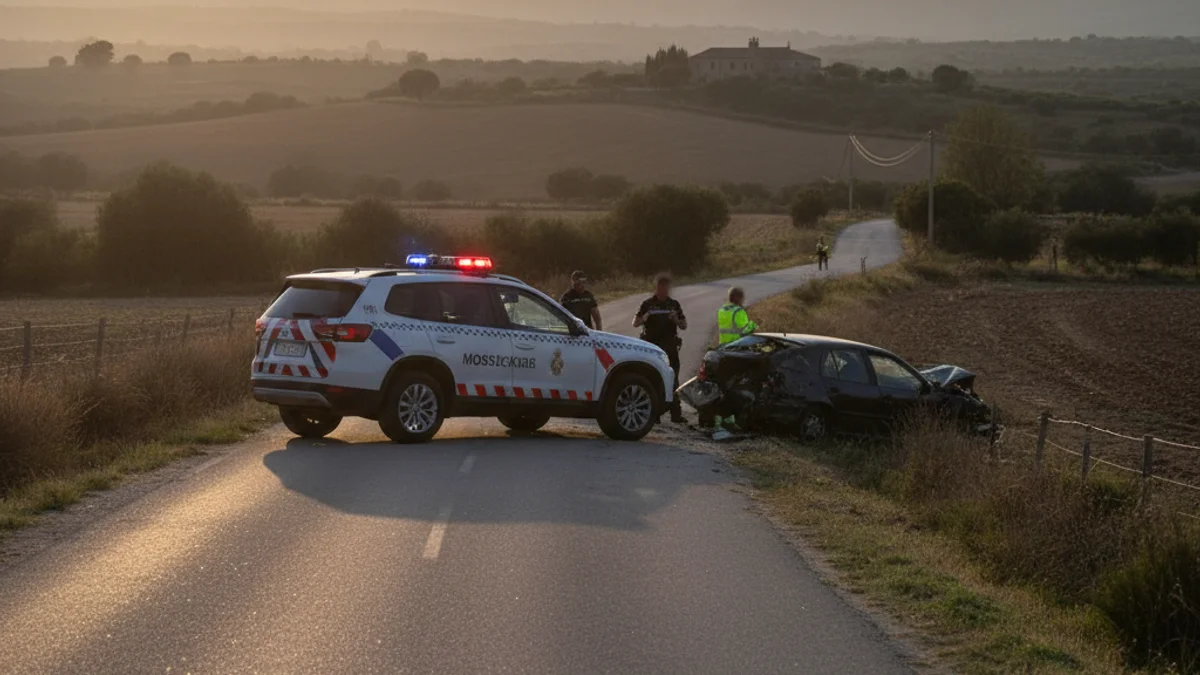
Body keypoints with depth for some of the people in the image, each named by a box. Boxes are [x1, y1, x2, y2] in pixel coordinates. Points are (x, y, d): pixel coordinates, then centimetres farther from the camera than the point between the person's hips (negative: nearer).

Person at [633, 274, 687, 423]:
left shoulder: (674, 304, 11)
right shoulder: (648, 304, 5)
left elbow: (684, 326, 13)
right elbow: (635, 323, 3)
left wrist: (676, 320, -9)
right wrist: (644, 318, -20)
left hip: (670, 348, 1)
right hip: (651, 347, -1)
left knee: (673, 380, -2)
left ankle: (676, 413, -1)